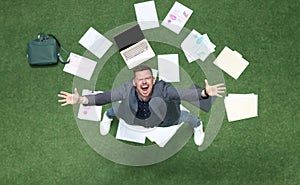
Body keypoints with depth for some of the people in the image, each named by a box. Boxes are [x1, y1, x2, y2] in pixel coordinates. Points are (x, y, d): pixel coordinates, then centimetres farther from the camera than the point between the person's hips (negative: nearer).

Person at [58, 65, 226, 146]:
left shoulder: (162, 88, -46)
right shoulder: (128, 89, -41)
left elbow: (185, 94, -57)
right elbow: (104, 97, -42)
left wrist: (205, 93, -75)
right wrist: (80, 100, -56)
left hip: (165, 119, -1)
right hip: (137, 119, 1)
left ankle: (198, 125, 64)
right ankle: (108, 116, 69)